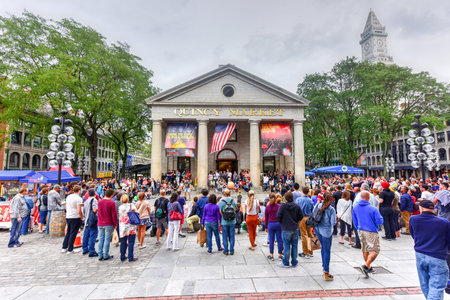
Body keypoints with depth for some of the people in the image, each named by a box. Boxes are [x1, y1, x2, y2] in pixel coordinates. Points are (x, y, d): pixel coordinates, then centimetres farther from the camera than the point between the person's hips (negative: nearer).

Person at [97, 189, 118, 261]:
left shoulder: (100, 202, 2)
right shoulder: (111, 203, -15)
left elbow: (98, 212, 14)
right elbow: (114, 214, -11)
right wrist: (115, 224, -2)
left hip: (100, 224, 5)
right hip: (108, 224, -5)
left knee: (101, 239, 12)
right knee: (107, 240, 3)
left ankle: (100, 255, 19)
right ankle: (106, 256, 10)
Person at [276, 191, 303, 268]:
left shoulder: (283, 205, -13)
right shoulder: (297, 206, -2)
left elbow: (278, 216, -13)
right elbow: (301, 216, 4)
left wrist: (281, 222, 6)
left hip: (286, 229, -4)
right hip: (295, 228, 4)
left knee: (286, 246, 4)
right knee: (294, 245, 13)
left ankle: (285, 263, 15)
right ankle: (294, 262, 23)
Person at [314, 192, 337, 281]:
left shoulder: (318, 205, -4)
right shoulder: (332, 209, -17)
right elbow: (333, 223, -15)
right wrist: (335, 218, 4)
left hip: (318, 229, 5)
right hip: (326, 231, -5)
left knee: (323, 247, 24)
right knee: (327, 251, 4)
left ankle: (324, 265, 36)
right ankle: (326, 273, 10)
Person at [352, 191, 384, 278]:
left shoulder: (355, 208, 1)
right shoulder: (373, 209, -16)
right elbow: (379, 221, -12)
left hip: (361, 231, 6)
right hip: (371, 232, -6)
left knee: (365, 249, 17)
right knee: (374, 250, 2)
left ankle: (368, 268, 29)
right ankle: (365, 266, -12)